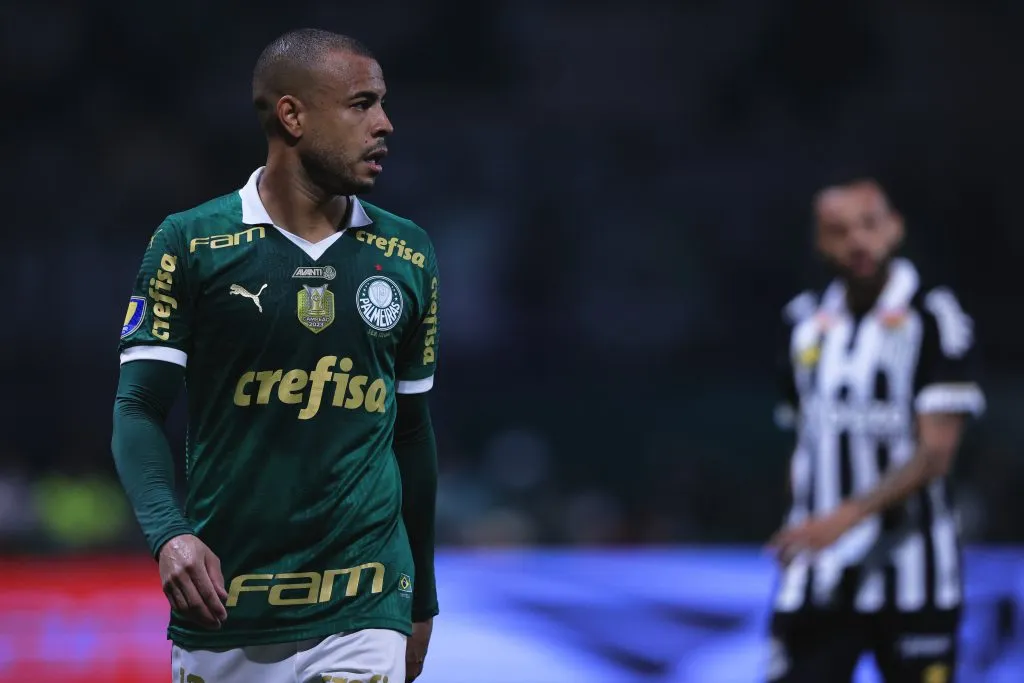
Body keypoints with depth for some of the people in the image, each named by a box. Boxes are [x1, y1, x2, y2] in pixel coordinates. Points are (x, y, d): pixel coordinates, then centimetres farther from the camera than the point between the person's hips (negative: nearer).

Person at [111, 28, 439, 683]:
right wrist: (169, 533, -23)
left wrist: (422, 601, 18)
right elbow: (140, 408, -5)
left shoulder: (408, 256, 7)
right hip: (221, 607, -1)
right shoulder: (189, 244, -3)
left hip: (360, 617, 1)